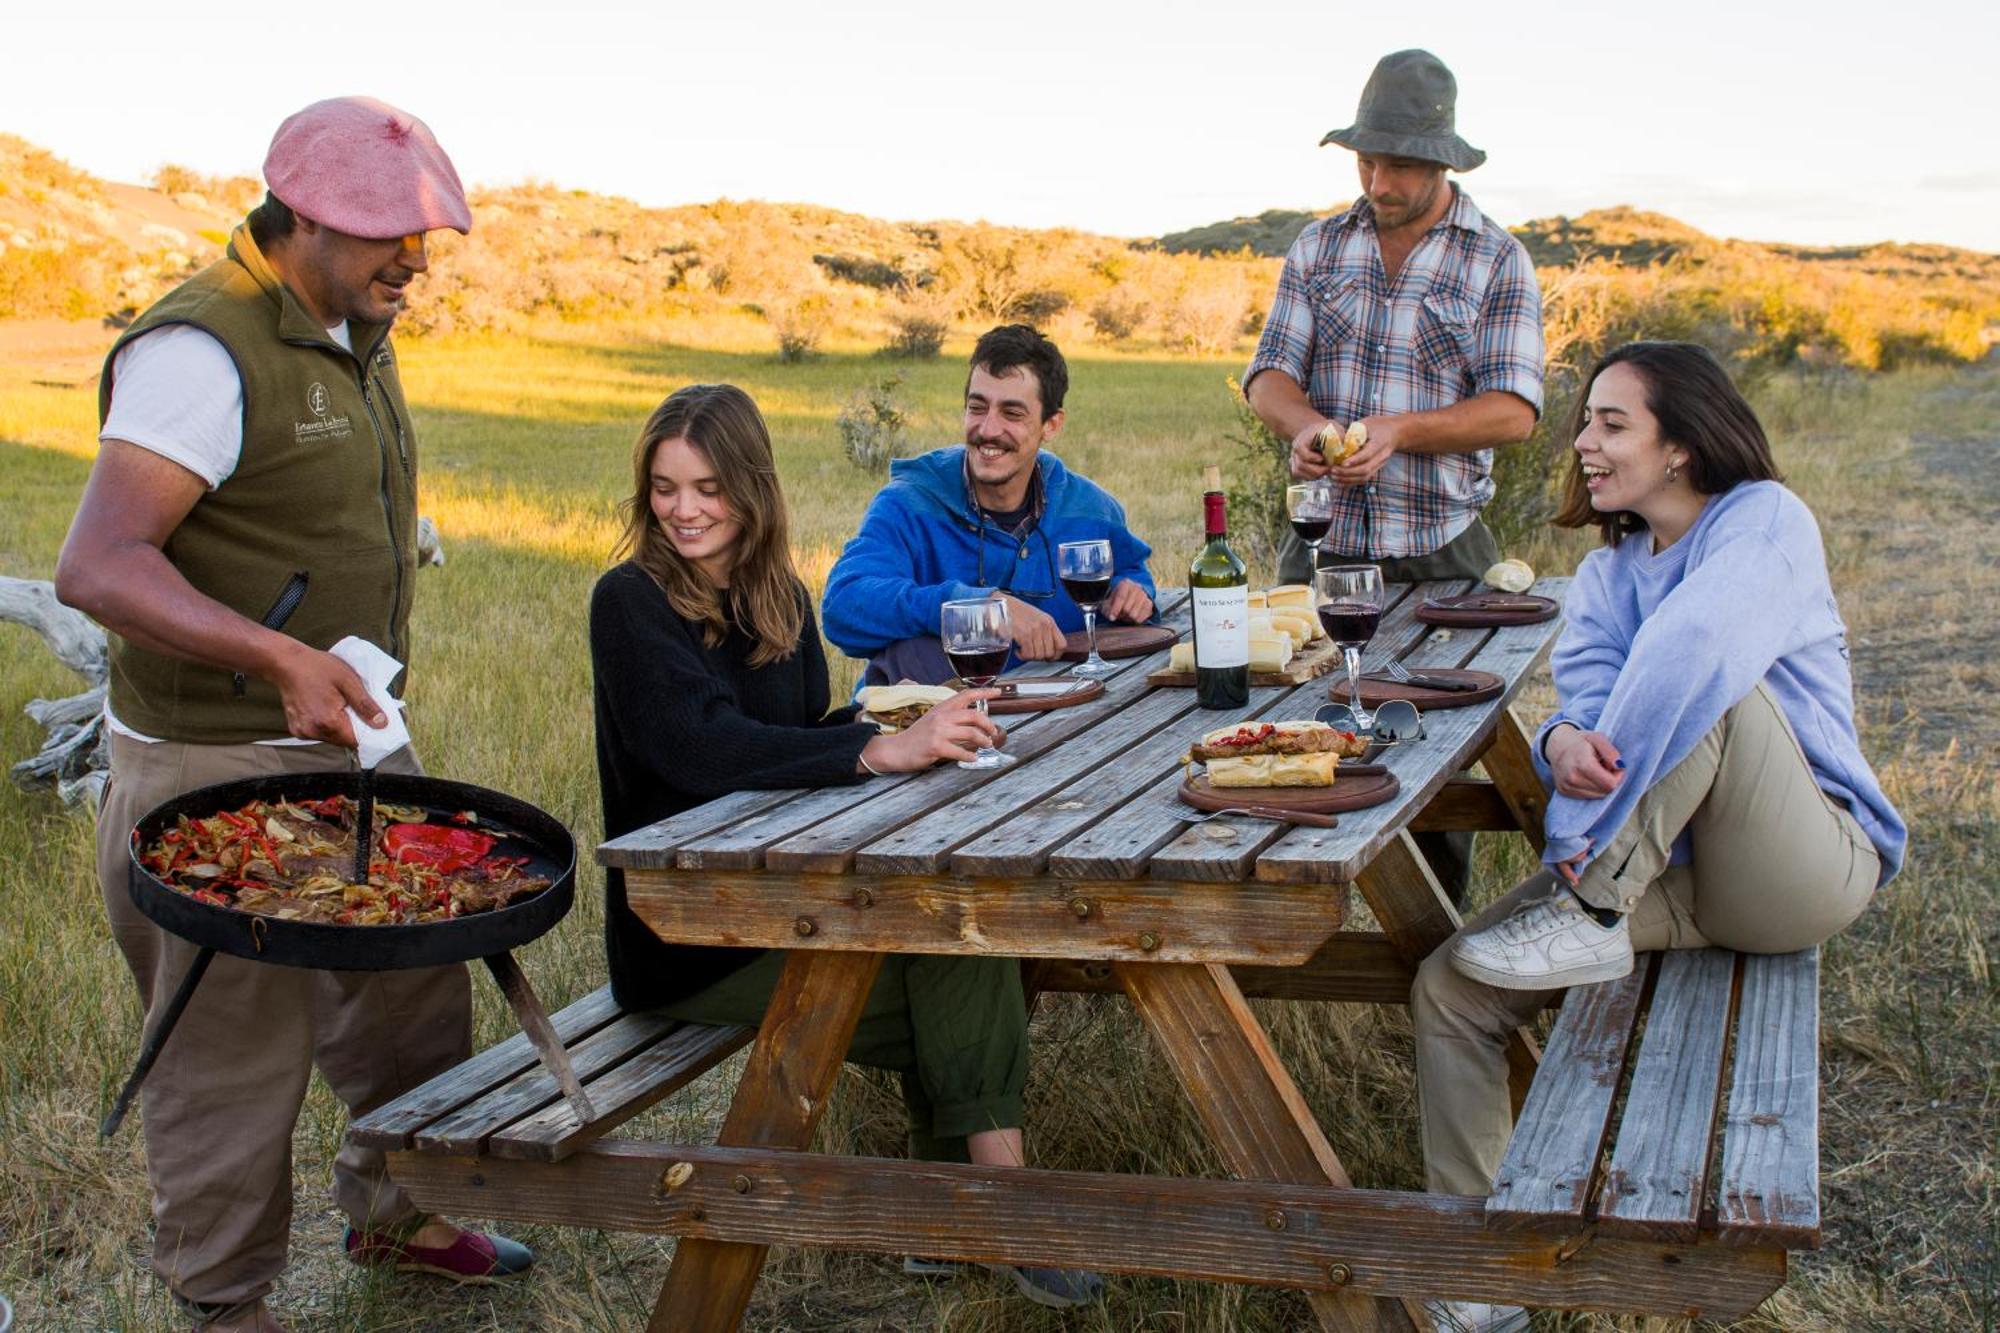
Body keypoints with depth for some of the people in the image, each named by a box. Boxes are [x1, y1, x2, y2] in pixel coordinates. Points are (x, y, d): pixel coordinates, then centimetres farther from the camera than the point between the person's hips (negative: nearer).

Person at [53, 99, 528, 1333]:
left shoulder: (357, 338, 10)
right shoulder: (203, 349, -20)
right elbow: (97, 567, -28)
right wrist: (282, 659, -38)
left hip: (353, 738, 9)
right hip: (217, 767, -9)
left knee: (415, 975, 19)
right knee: (236, 1042, 3)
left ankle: (398, 1207, 39)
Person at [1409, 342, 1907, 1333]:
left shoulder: (1764, 519, -6)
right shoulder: (1607, 573, 15)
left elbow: (1690, 649, -26)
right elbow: (1588, 693, -5)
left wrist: (1585, 842, -24)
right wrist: (1566, 739, -31)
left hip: (1803, 870, -6)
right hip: (1669, 875, 6)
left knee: (1707, 678, -31)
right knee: (1448, 987, -11)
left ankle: (1590, 913, -24)